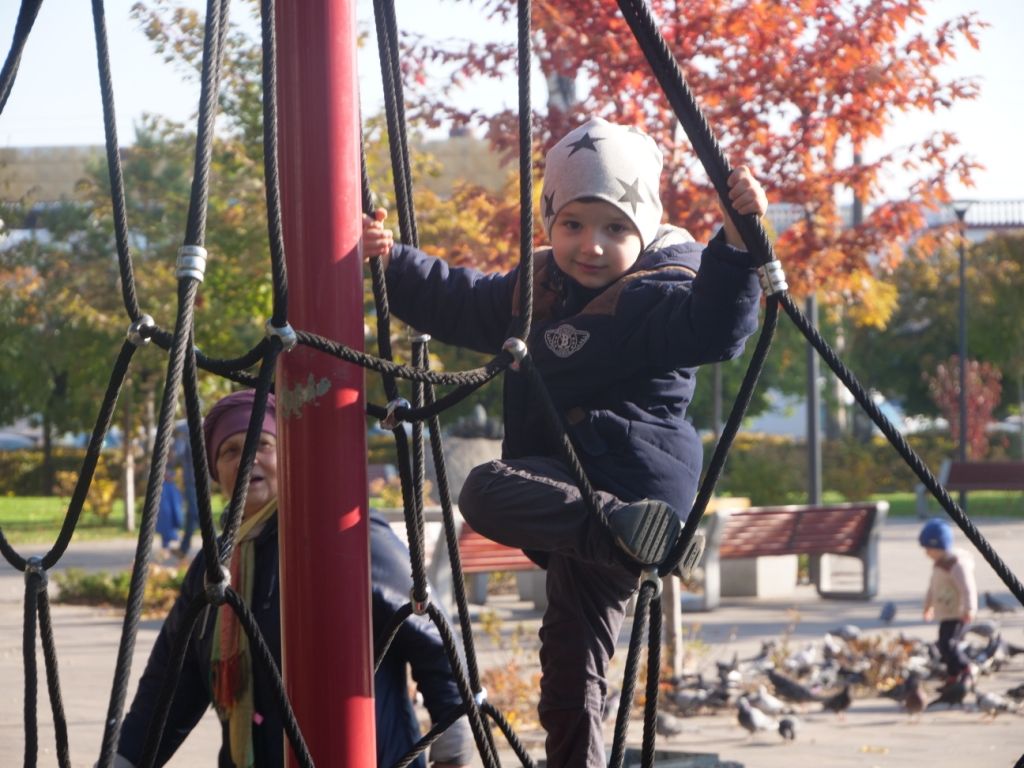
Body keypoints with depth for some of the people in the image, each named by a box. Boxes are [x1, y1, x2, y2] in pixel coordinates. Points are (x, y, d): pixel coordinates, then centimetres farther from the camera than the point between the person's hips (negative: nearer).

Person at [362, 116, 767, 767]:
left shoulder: (655, 295, -7)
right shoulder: (537, 291, 19)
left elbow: (714, 326, -28)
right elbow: (457, 304, 33)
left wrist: (738, 241, -40)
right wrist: (393, 262, 25)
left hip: (628, 480, -9)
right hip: (576, 494, 9)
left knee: (490, 493, -30)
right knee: (572, 671, 8)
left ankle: (625, 530, -43)